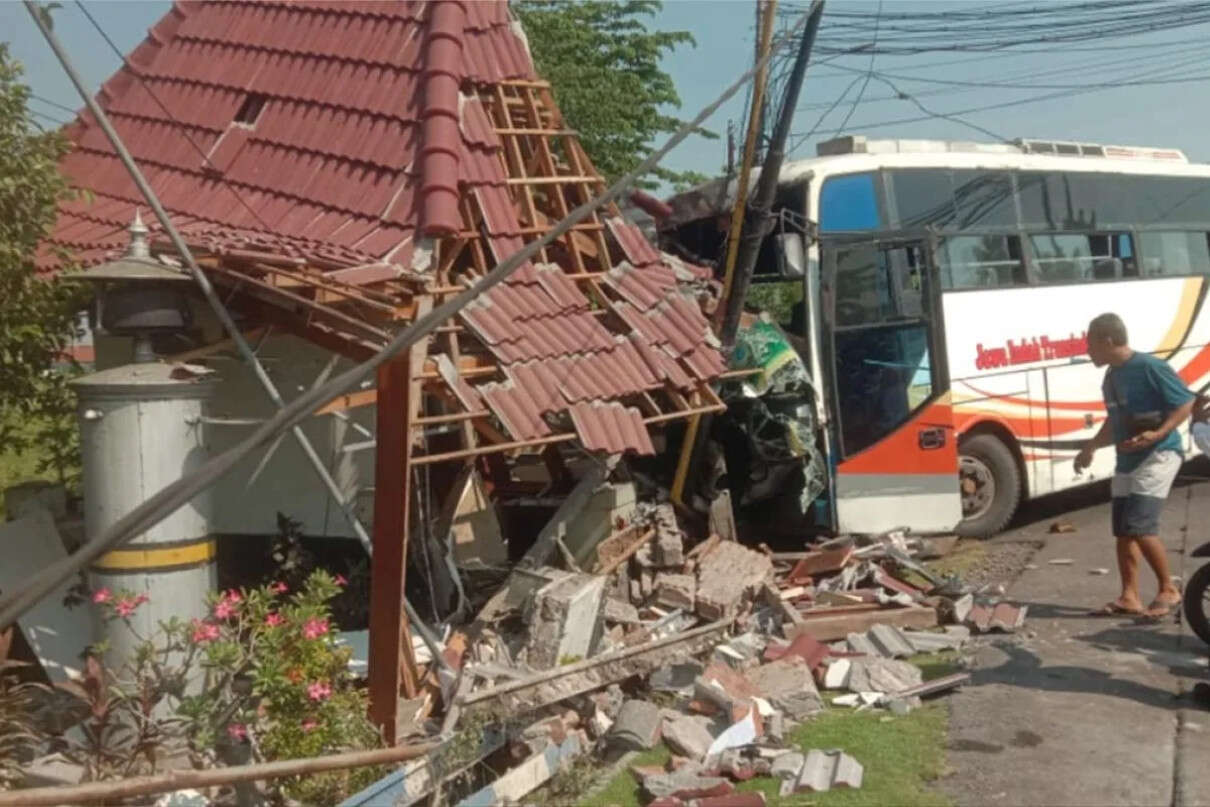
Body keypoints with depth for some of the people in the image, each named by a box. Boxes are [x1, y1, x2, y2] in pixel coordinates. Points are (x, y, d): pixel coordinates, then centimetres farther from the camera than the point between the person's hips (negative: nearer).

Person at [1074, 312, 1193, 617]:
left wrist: (1159, 434, -25)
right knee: (1123, 531, 7)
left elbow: (1186, 403, -13)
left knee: (1140, 526, -16)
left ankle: (1169, 590, 1)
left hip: (1158, 456, -9)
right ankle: (1129, 597, 15)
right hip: (1126, 461, 9)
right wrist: (1090, 448, 20)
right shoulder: (1111, 377, 11)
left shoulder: (1150, 368, -15)